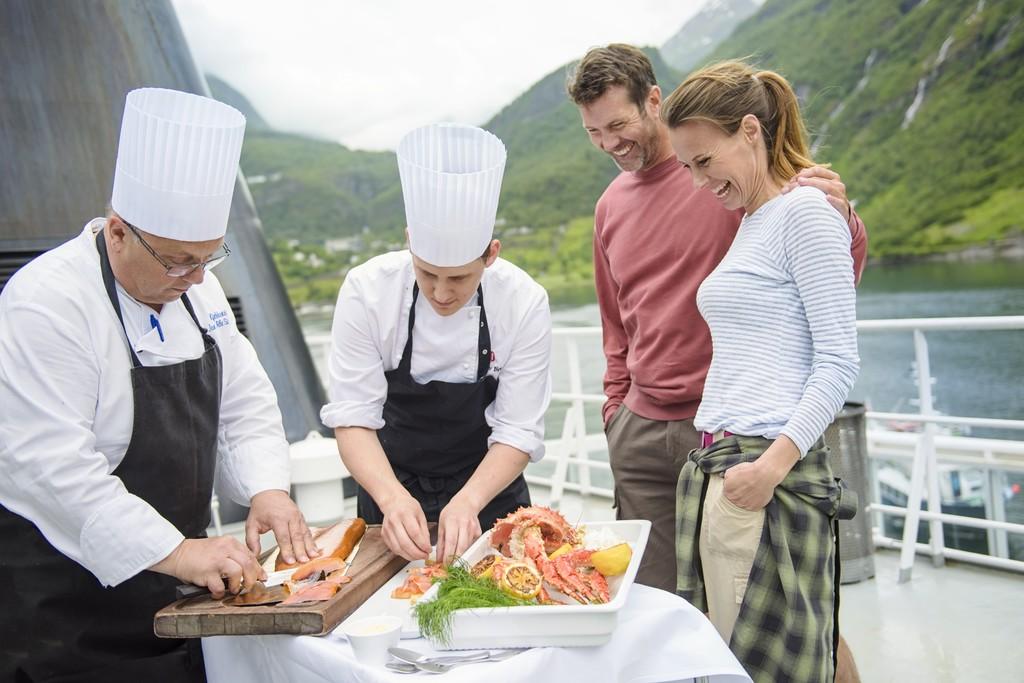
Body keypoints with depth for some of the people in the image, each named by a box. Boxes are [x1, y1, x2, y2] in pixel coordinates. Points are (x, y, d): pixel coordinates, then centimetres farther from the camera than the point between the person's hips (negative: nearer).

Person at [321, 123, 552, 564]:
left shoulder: (523, 303, -20)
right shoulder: (367, 290, -21)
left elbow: (518, 433, -18)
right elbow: (353, 417, -20)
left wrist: (467, 502, -34)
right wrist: (392, 497, -36)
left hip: (486, 491, 0)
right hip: (390, 490, 0)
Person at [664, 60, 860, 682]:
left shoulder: (805, 209, -6)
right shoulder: (748, 224, 19)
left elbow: (840, 361, -13)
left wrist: (775, 461, -21)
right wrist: (714, 464, 15)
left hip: (771, 474, -8)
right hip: (715, 466, 9)